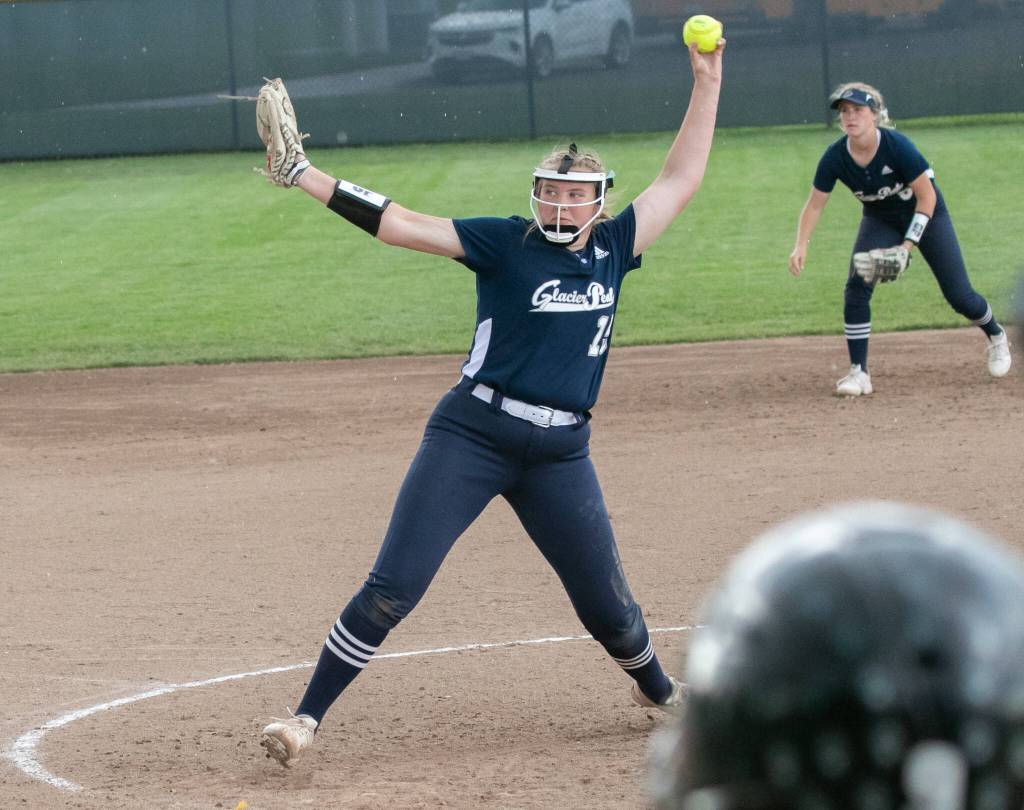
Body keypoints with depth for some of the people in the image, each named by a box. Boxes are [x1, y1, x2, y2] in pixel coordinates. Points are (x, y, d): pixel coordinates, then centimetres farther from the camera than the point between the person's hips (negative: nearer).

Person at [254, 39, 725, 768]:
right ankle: (307, 719, -5)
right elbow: (405, 226, -10)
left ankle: (660, 694, 39)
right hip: (471, 436, -3)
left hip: (561, 454, 3)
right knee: (392, 588, -9)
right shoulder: (505, 243, -3)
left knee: (606, 602, 10)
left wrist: (707, 85, 10)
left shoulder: (613, 249, 8)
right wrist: (307, 178, -18)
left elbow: (680, 181, 13)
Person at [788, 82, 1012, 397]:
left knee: (958, 295, 0)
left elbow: (927, 197, -25)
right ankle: (859, 373, -11)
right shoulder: (835, 158, -22)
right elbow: (815, 204, -12)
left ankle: (996, 337, 32)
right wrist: (801, 246, -27)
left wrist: (908, 245, -31)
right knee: (856, 287, -18)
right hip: (880, 221, 3)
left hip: (927, 214, -3)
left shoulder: (897, 146, -33)